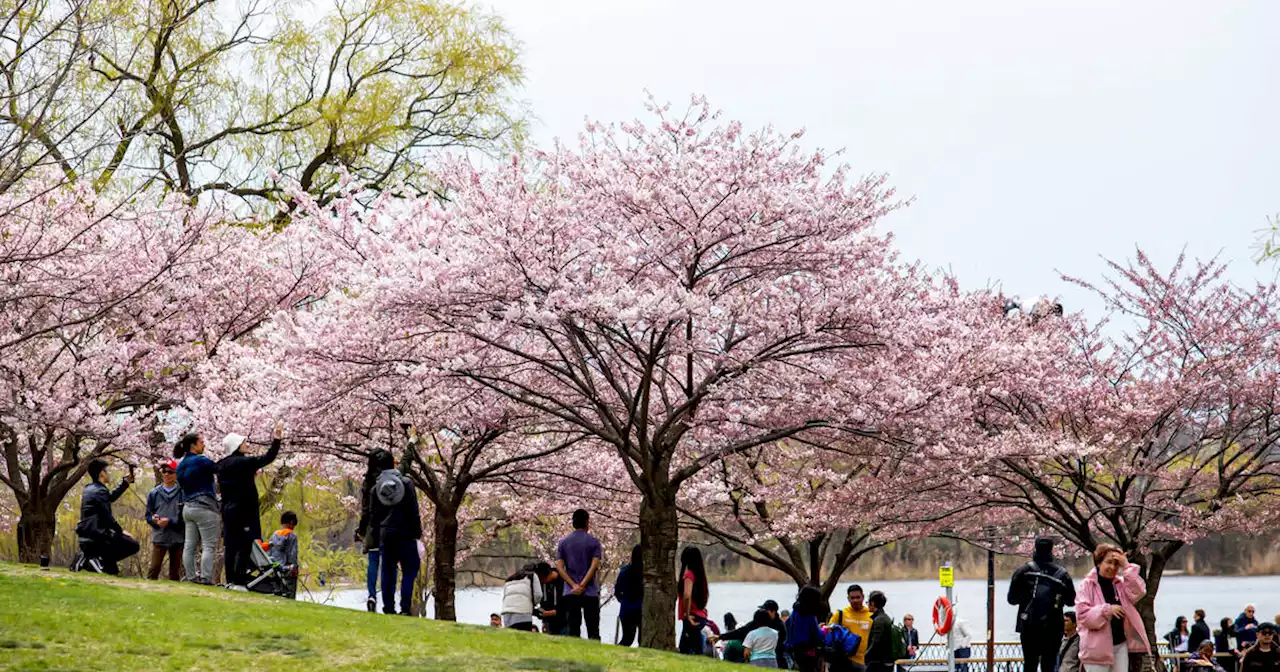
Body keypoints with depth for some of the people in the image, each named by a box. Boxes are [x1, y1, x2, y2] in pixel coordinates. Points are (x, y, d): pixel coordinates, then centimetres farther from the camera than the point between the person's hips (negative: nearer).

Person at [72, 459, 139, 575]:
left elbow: (111, 497, 31)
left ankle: (87, 558, 8)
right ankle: (100, 560, -13)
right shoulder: (99, 491, -13)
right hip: (96, 536, -9)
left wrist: (125, 482, 30)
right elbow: (108, 517, -15)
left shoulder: (90, 489, 16)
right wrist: (120, 530, -2)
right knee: (134, 545, -8)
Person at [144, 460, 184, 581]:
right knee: (154, 567, -6)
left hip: (177, 538, -1)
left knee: (175, 570, 7)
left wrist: (170, 521, -17)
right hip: (159, 537, 2)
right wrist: (154, 519, -11)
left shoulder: (182, 493, -4)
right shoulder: (154, 493, 7)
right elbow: (148, 515, 10)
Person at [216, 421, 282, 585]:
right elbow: (268, 457, -13)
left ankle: (230, 580, 6)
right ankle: (239, 581, -12)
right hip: (245, 511, -7)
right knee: (244, 546, -7)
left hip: (228, 510, 7)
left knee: (230, 546, 7)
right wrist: (276, 438, -7)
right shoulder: (244, 462, -11)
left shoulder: (222, 466, 12)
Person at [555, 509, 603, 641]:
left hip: (571, 594, 2)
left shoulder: (563, 543, 7)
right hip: (590, 593, -2)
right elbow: (594, 566, -11)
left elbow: (559, 567, -1)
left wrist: (574, 585, -7)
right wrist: (582, 585, -11)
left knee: (573, 631, 2)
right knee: (593, 631, 0)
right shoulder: (594, 542, 0)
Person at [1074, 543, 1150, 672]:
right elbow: (1082, 614, -14)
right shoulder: (1088, 585, -6)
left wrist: (1127, 567, -11)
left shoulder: (1121, 584, 10)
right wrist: (1106, 610, -24)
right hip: (1097, 647, -5)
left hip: (1120, 644, 5)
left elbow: (1138, 592, -8)